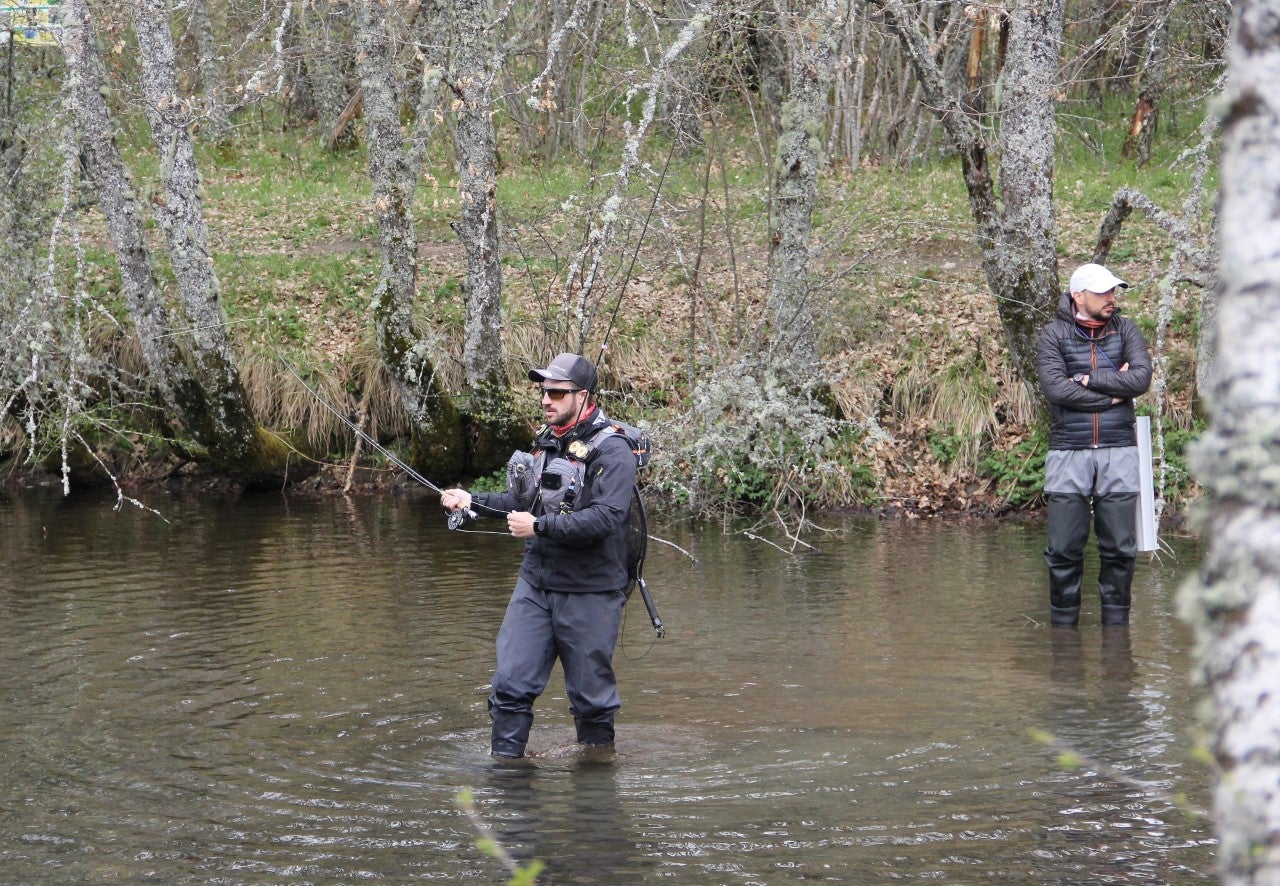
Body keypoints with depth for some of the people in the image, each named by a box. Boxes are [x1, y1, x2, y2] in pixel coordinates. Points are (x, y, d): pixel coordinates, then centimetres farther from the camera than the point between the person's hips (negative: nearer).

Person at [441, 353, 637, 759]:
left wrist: (540, 526, -27)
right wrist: (473, 501, 8)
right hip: (535, 584, 7)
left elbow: (604, 518, -25)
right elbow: (526, 500, 22)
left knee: (591, 694, 5)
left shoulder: (611, 450, -14)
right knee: (510, 683, 2)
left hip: (588, 592, -7)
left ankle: (599, 761, 23)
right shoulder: (546, 440, 11)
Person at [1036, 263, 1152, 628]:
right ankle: (1063, 623, 8)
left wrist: (1087, 380, -8)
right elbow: (1055, 389, -12)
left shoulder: (1125, 330, 10)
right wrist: (1113, 391, -7)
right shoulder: (1053, 335, 2)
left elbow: (1142, 377, -6)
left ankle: (1116, 623, 12)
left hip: (1119, 450, 2)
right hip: (1068, 451, -2)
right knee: (1064, 550, -1)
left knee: (1120, 549, 3)